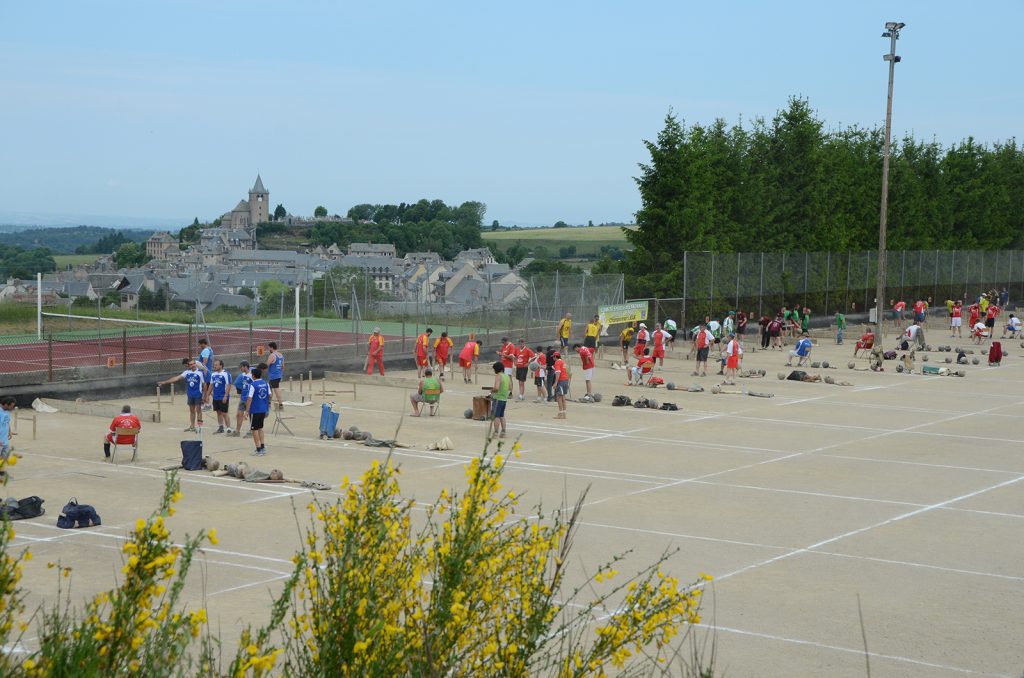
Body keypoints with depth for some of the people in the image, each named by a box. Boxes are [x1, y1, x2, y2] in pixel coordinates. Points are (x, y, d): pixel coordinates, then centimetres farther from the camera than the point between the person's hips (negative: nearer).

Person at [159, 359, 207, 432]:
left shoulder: (200, 372, -10)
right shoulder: (187, 372, 5)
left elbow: (204, 384, -6)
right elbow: (177, 378, 6)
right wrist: (165, 382, 3)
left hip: (198, 394, -6)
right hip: (190, 394, 6)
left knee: (198, 409, -3)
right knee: (192, 410, 13)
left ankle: (200, 426, 3)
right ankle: (192, 426, 21)